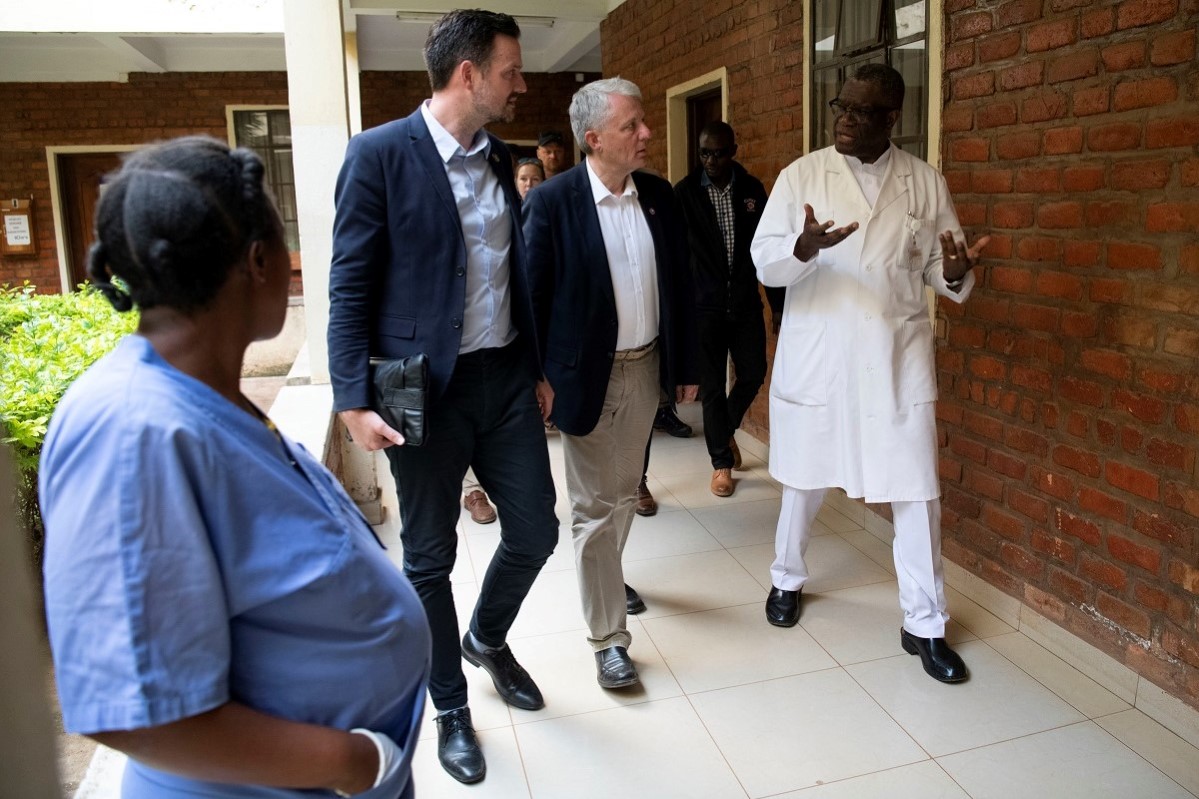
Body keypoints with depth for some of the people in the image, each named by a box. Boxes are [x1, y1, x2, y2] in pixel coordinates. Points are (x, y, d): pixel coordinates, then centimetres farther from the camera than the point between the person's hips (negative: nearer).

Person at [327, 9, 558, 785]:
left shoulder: (501, 158, 9)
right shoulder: (380, 153, -9)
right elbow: (351, 285, -10)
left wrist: (536, 368, 16)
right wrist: (355, 400, -15)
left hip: (506, 380, 6)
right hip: (425, 390, -5)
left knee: (537, 530, 11)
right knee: (430, 556, 9)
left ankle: (488, 638, 43)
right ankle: (451, 706, 31)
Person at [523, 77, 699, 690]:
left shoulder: (658, 195, 3)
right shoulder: (553, 201, -13)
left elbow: (679, 284, 8)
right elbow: (532, 294, -10)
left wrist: (685, 365, 8)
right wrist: (536, 378, -10)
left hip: (646, 368, 5)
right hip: (587, 375, -5)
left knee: (624, 493, 21)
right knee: (595, 506, 4)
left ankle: (607, 575, 47)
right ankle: (609, 637, 16)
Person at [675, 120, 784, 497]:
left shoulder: (752, 189, 2)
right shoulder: (684, 192, -5)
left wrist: (778, 300, 5)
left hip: (745, 302, 2)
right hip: (705, 304, -2)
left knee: (753, 375, 7)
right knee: (712, 386, 5)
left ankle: (726, 429, 37)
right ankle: (721, 462, 20)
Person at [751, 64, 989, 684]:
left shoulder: (926, 183, 3)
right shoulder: (802, 175, -1)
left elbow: (938, 266, 7)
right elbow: (764, 261, -6)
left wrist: (956, 272, -17)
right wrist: (804, 247, -27)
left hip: (897, 358, 1)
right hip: (816, 354, 0)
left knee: (916, 489, 2)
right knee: (804, 477, 14)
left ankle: (924, 624, 18)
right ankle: (786, 578, 39)